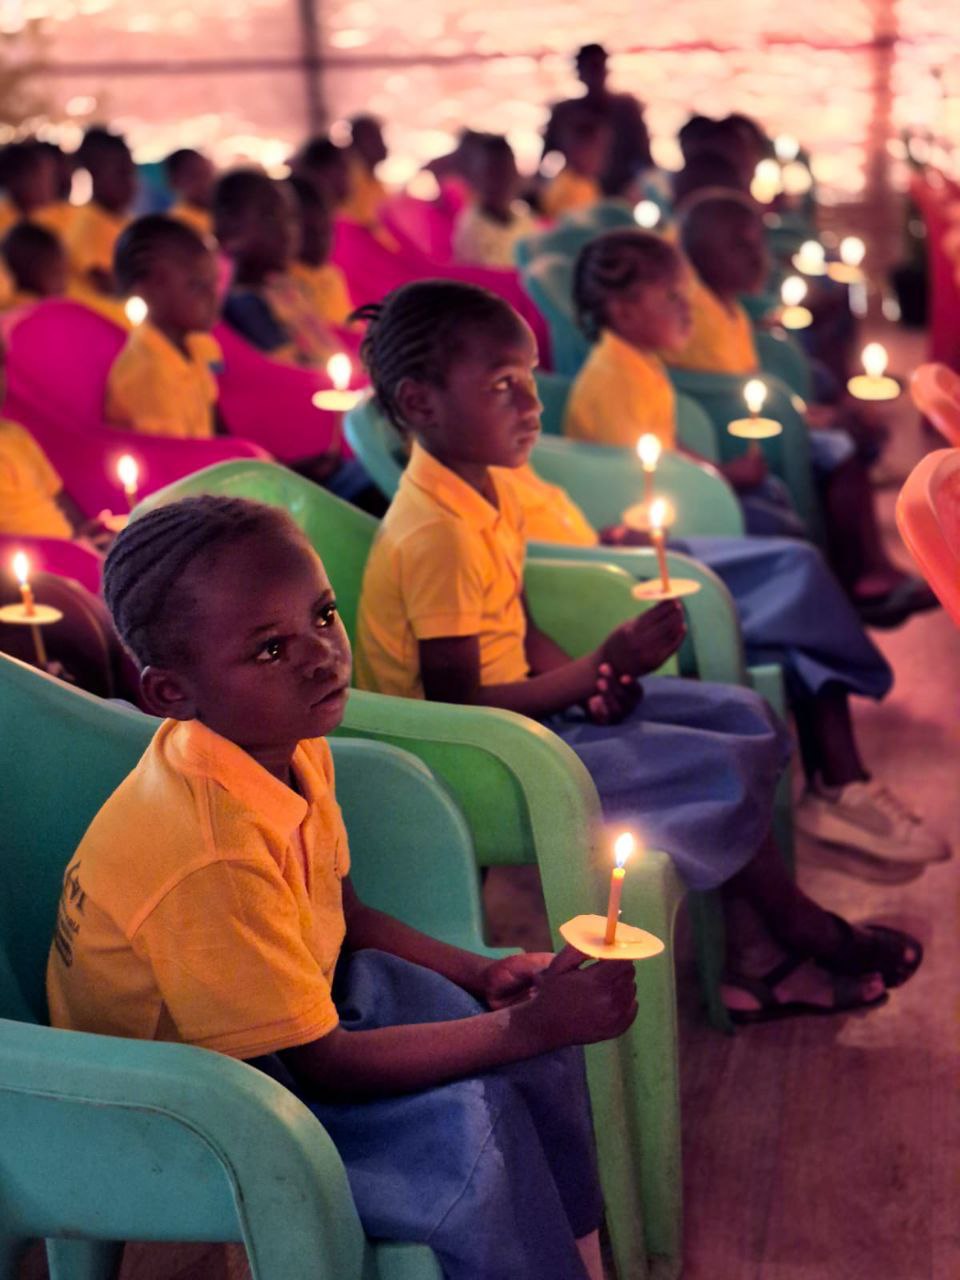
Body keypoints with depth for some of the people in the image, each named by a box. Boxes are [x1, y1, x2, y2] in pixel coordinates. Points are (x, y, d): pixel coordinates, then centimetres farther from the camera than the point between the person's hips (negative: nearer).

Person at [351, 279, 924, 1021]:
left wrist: (593, 679, -7)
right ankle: (805, 930, 14)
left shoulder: (489, 488, 4)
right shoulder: (435, 535, -27)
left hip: (520, 702, 10)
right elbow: (457, 706, -25)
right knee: (720, 771, -14)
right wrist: (599, 669, -25)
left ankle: (760, 961, 9)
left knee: (741, 716, 7)